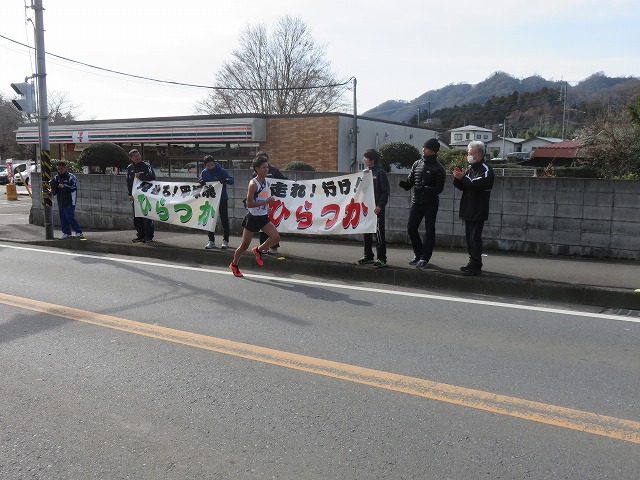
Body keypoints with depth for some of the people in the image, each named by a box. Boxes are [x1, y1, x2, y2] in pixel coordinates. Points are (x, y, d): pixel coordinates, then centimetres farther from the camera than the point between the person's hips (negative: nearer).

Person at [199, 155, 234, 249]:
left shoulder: (221, 171, -10)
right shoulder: (203, 173, 0)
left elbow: (232, 180, -15)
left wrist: (225, 180, -36)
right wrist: (201, 183, -20)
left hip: (222, 199, -3)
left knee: (224, 220, 2)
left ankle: (225, 241, 11)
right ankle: (211, 241, 15)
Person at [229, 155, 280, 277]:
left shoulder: (267, 183, 5)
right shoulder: (253, 184, -18)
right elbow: (249, 204, -23)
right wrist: (266, 201, -25)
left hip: (263, 217, 6)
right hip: (252, 218, -6)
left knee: (276, 237, -12)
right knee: (245, 245, 4)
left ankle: (259, 250, 14)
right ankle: (234, 265, 27)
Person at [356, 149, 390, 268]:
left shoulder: (380, 172, -10)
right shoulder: (367, 170, 11)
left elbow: (386, 191, -13)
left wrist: (380, 206, -19)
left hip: (377, 208, -8)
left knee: (378, 232, -4)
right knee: (366, 232, 13)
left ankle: (381, 258, 1)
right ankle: (368, 256, 23)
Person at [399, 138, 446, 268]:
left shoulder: (438, 168, -8)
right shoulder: (417, 163, 8)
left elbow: (439, 188, -11)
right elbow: (411, 180, 12)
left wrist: (424, 189, -26)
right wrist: (405, 184, -11)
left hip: (431, 204, -5)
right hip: (416, 202, 5)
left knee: (429, 231, 1)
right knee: (411, 228, 6)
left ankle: (424, 258, 10)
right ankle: (418, 254, 23)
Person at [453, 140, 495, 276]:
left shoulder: (486, 169, -9)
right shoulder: (471, 168, 17)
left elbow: (479, 184, -25)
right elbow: (462, 187, 18)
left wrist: (463, 178, -19)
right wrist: (458, 178, -2)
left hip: (478, 212, -8)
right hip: (468, 210, 9)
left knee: (475, 238, -9)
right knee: (469, 237, 11)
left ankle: (476, 266, -7)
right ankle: (472, 262, 19)